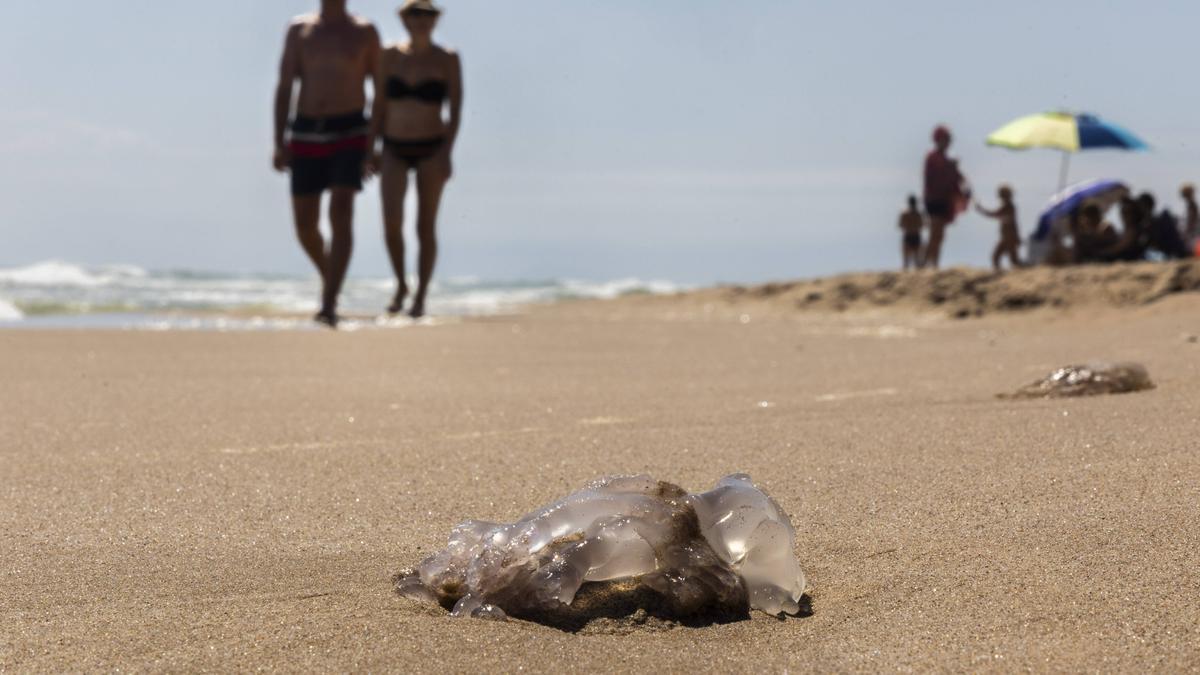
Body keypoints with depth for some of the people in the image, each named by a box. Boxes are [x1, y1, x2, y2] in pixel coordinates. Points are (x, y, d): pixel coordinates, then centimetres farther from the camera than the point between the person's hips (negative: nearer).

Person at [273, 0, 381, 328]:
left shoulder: (364, 32, 4)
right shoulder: (299, 30, 7)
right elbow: (284, 88, 5)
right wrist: (279, 143, -4)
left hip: (350, 135, -3)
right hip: (306, 136, 3)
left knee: (341, 214, -19)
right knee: (305, 224, 5)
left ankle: (328, 305, -24)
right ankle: (330, 279, 34)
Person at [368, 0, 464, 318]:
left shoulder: (448, 60, -5)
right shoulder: (390, 56, 1)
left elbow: (456, 109, -8)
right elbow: (379, 106, 6)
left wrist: (447, 152, -18)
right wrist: (371, 149, 2)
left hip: (431, 150, -1)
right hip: (395, 150, 2)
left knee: (426, 227, 1)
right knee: (391, 221, -14)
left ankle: (420, 297, 15)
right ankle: (401, 284, 9)